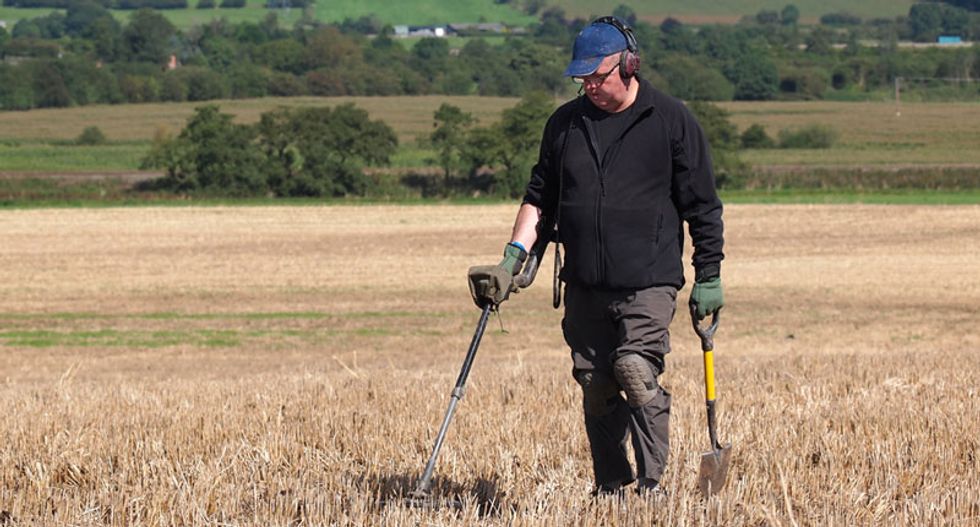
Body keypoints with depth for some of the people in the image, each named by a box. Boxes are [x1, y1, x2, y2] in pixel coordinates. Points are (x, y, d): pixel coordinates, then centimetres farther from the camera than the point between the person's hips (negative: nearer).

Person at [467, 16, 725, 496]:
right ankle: (610, 490, 16)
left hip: (648, 281, -4)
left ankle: (651, 486, -12)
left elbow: (702, 206, 3)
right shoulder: (565, 123, 11)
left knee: (638, 375, -19)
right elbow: (540, 198, 18)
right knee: (596, 390, 6)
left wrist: (708, 277, 0)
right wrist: (515, 255, 4)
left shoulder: (671, 120, 0)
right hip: (584, 286, 5)